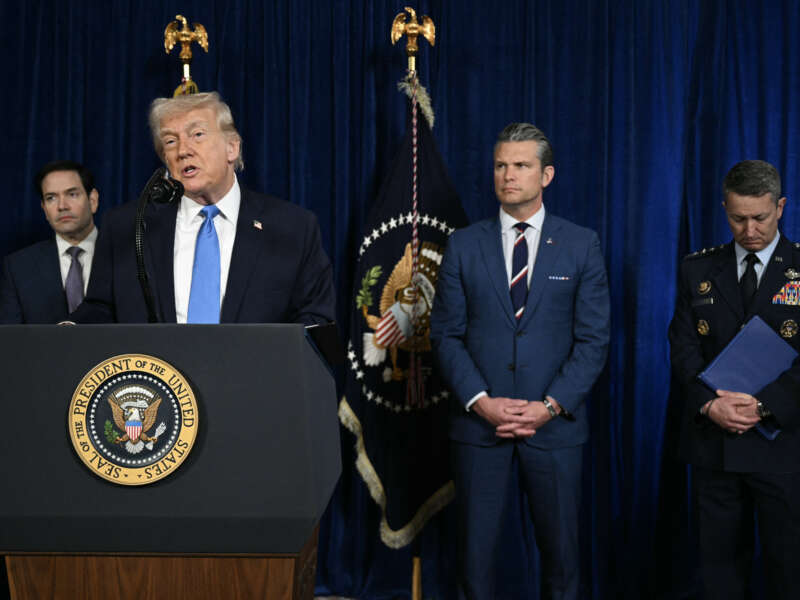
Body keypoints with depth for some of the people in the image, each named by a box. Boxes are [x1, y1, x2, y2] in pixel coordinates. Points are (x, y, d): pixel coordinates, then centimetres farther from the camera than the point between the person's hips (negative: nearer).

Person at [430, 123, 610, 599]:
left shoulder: (581, 245, 2)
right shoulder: (464, 245, 5)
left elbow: (594, 339, -1)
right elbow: (446, 334, 2)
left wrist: (550, 406, -11)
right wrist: (481, 402, -10)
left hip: (555, 424, 0)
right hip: (479, 421, 1)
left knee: (561, 549, 8)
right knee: (476, 548, 6)